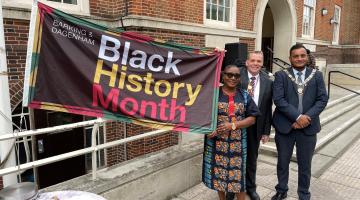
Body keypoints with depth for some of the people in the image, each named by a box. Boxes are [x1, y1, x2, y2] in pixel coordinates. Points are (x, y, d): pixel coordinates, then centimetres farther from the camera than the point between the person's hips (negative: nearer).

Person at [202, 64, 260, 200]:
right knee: (218, 172, 10)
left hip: (237, 143, 1)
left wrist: (233, 125, -14)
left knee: (238, 174, 6)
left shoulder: (244, 96, 4)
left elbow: (252, 118, 0)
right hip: (217, 142, -1)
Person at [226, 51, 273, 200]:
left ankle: (250, 187, 40)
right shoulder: (238, 75, -6)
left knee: (252, 158, 18)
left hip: (255, 126, 2)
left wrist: (266, 131, 2)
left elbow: (268, 109, 2)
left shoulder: (267, 82, -1)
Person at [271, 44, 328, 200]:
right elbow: (278, 99, -12)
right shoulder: (281, 75, -1)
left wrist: (307, 117, -14)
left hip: (308, 127, 1)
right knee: (283, 161, 13)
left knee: (305, 164, 12)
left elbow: (322, 99, -1)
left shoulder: (317, 75, 6)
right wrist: (297, 116, -18)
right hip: (285, 126, -1)